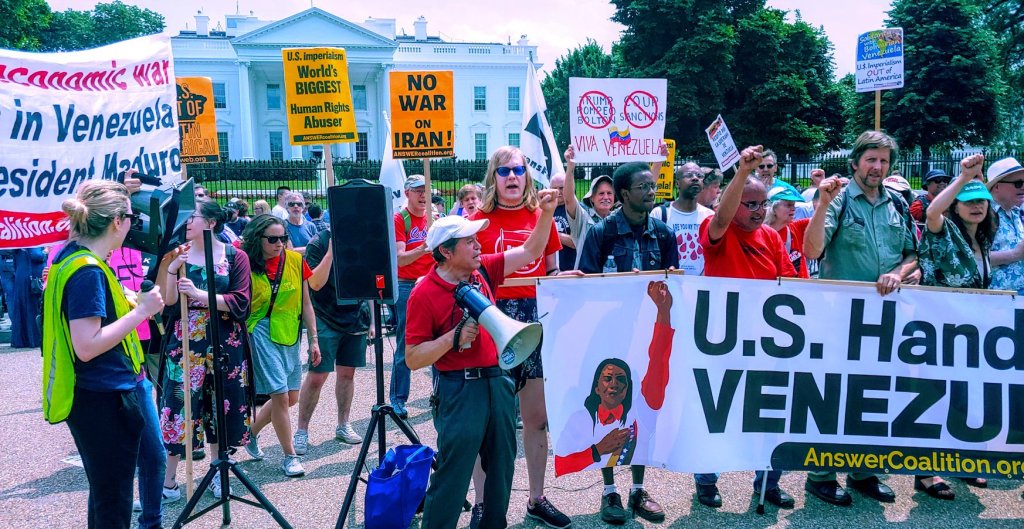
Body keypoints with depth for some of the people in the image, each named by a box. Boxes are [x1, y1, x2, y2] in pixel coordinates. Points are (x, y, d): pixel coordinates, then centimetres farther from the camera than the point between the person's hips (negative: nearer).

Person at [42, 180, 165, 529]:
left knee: (106, 496, 22)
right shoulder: (87, 271, -21)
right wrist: (141, 311, -21)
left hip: (99, 397, 10)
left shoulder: (71, 257, 7)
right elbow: (87, 347, -26)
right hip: (104, 400, -10)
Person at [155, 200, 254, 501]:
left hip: (224, 345, 0)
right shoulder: (178, 254, 3)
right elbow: (168, 302, -4)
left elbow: (240, 301, -11)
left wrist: (200, 295, -20)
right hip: (185, 344, 1)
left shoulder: (235, 257, -2)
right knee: (180, 406, 0)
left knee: (221, 406, 8)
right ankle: (169, 479, 11)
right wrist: (171, 270, -19)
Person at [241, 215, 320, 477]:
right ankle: (289, 456, 10)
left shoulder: (296, 261, 0)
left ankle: (251, 433, 35)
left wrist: (313, 339, 5)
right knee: (280, 395, -6)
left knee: (291, 397, 11)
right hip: (262, 335, -5)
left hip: (290, 336, 5)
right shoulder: (247, 266, -9)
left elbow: (306, 303, 5)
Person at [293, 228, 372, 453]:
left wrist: (370, 319, 12)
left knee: (347, 373, 11)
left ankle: (343, 425, 24)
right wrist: (332, 251, -24)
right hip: (326, 321, -5)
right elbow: (315, 284, -18)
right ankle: (301, 430, 9)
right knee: (316, 377, -4)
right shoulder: (318, 244, -8)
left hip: (356, 318, 5)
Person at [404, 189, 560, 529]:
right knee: (453, 476, 0)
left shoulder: (483, 270, 4)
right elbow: (413, 359, -13)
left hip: (497, 382, 6)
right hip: (459, 389, -6)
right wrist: (454, 336, -23)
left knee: (502, 467, 17)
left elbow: (530, 251, 12)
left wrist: (546, 213, 0)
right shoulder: (424, 294, -13)